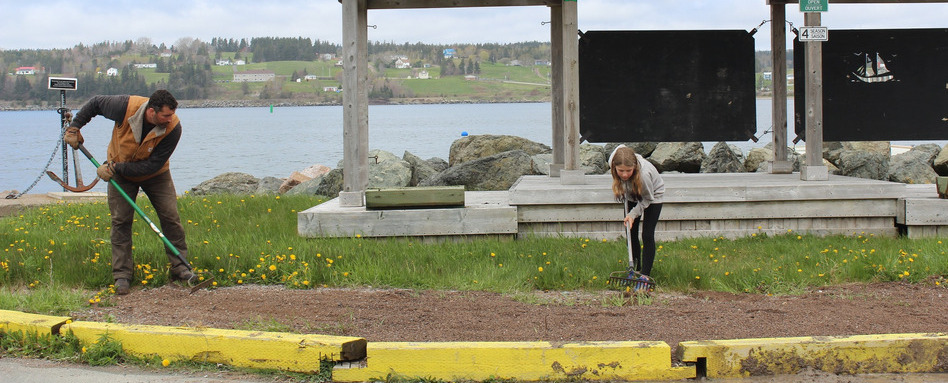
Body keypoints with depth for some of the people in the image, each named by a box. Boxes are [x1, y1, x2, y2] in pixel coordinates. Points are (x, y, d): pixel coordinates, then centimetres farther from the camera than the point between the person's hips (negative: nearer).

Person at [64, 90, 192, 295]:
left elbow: (153, 165, -29)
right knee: (121, 220, -6)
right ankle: (122, 275, 0)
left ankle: (180, 267, 6)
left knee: (171, 217, -6)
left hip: (155, 175, 0)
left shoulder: (173, 128, -31)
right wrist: (74, 127, -9)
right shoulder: (126, 107, -31)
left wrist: (116, 168, -30)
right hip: (120, 173, 0)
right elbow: (95, 104, -9)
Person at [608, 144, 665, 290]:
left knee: (647, 235, -10)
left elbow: (647, 199, -25)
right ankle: (635, 269, 20)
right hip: (632, 195, 5)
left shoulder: (644, 173, -45)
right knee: (631, 234, 6)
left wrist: (633, 214, -30)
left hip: (653, 196, -5)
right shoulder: (614, 163, -32)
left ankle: (646, 275, -6)